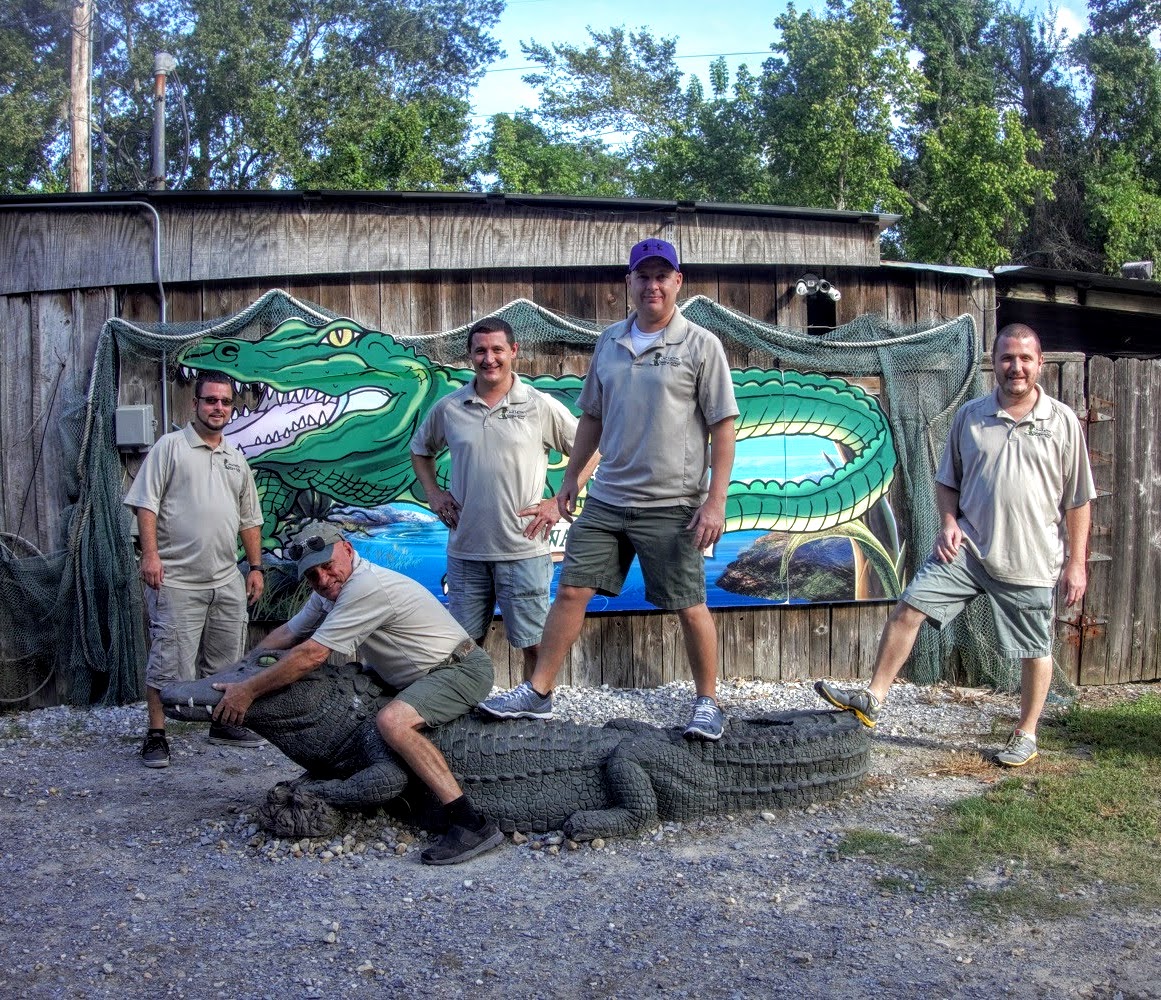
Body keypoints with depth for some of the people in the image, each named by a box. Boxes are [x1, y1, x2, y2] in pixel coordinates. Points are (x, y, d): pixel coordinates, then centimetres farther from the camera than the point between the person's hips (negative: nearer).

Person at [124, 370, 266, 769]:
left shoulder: (236, 458, 17)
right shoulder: (170, 447, -1)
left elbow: (249, 519, 20)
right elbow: (145, 504, -8)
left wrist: (255, 566, 15)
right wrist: (150, 554, -17)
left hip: (227, 581, 6)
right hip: (176, 580, -6)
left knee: (226, 660, 14)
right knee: (168, 660, -3)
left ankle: (224, 724, 27)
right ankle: (156, 735, 6)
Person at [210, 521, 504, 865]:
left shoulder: (366, 587, -24)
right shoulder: (331, 589, 8)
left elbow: (311, 655, -24)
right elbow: (288, 633, 19)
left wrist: (248, 691, -18)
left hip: (462, 670, -10)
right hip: (416, 677, 10)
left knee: (392, 721, -34)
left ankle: (472, 825, -34)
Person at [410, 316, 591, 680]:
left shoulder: (541, 407, -3)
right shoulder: (448, 408, 5)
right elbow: (420, 450, 23)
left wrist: (560, 502, -4)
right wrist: (433, 493, 9)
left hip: (523, 550, -3)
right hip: (465, 549, 3)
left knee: (534, 643, 3)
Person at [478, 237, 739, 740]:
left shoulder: (701, 345, -5)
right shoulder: (609, 342, 10)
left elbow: (722, 427, -7)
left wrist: (715, 501, -12)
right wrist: (571, 476, 17)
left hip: (672, 506, -5)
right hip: (606, 498, 5)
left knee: (690, 607, 3)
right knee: (570, 590, 4)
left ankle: (707, 702, 22)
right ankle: (538, 693, 15)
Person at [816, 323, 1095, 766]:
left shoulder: (1062, 421, -1)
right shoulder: (969, 416, 4)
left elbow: (1077, 500, 2)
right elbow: (946, 481, 14)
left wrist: (1076, 562, 0)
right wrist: (948, 522, -5)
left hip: (1031, 560, -1)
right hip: (968, 547, 2)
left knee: (1035, 651, 9)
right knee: (908, 608, -11)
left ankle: (1026, 735, 28)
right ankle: (873, 699, -4)